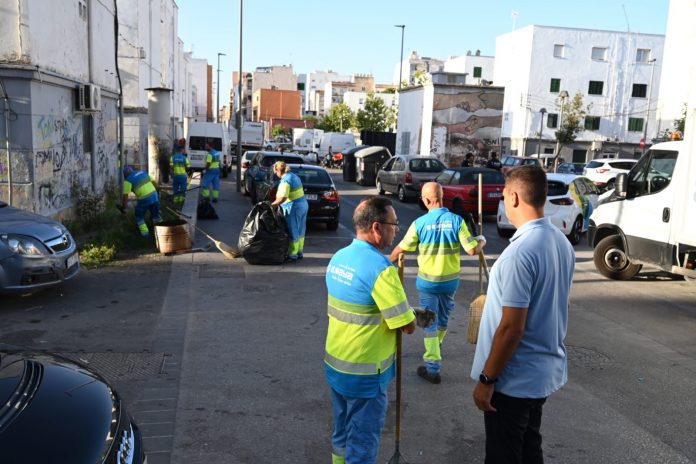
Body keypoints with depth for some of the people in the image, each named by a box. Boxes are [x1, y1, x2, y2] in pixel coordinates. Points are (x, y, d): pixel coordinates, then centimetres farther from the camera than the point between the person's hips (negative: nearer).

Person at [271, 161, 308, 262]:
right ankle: (299, 252, 27)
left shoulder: (285, 180, -17)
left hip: (294, 208, -10)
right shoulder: (294, 176, 12)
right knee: (300, 231, 17)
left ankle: (293, 255, 5)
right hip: (303, 204, 10)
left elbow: (283, 197, -29)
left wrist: (272, 204, -23)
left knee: (293, 232, -1)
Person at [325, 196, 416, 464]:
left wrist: (404, 310, 7)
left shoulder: (339, 258, 2)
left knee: (341, 436, 22)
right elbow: (408, 326, -18)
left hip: (335, 365, 8)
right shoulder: (381, 269, -23)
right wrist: (411, 315, 4)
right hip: (365, 374, -7)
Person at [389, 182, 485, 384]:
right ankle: (435, 348, 47)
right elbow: (472, 250, -11)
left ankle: (433, 367, 4)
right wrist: (481, 241, 12)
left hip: (427, 280, -2)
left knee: (429, 321, 6)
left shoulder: (420, 223, -14)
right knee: (443, 317, 23)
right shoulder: (456, 220, -12)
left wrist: (388, 261, 17)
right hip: (450, 280, 3)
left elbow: (401, 249, -3)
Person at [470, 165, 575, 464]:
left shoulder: (520, 252, -26)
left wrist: (487, 379, -15)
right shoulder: (562, 242, 1)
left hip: (514, 379, -8)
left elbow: (511, 328, -25)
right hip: (546, 370, 8)